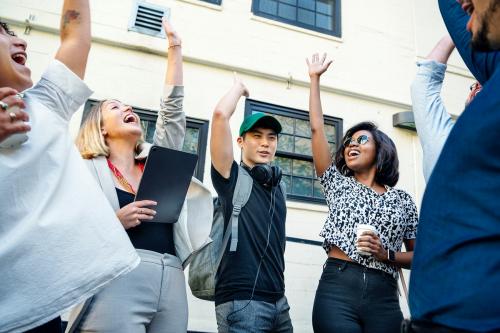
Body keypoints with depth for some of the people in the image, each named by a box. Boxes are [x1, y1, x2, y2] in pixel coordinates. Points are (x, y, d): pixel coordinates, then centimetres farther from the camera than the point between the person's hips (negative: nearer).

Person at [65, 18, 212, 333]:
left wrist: (175, 47, 20)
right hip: (119, 280, -4)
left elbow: (172, 108, 18)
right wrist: (115, 222, -14)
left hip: (172, 284, 5)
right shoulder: (88, 170, 8)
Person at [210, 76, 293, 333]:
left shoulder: (276, 187, 14)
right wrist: (239, 87, 3)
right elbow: (220, 115, -14)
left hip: (278, 301, 7)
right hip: (241, 302, -6)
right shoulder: (231, 177, -4)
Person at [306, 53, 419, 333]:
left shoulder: (403, 200, 12)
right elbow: (317, 129, 9)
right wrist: (315, 78, 13)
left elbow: (418, 255, 13)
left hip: (384, 298, 1)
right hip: (337, 290, 0)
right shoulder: (339, 184, 13)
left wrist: (386, 254, -6)